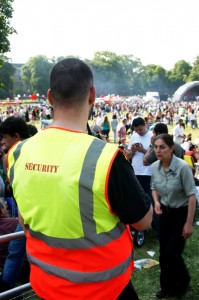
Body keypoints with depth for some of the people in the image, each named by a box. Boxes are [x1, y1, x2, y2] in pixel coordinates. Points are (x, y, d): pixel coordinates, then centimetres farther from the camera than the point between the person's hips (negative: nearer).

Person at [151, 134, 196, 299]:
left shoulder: (182, 167, -24)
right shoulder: (155, 166, -7)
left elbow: (192, 195, -19)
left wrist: (189, 223, -18)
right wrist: (157, 201, -9)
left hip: (181, 213, -5)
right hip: (165, 212, 5)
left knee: (172, 253, -2)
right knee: (164, 253, 8)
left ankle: (183, 282, 28)